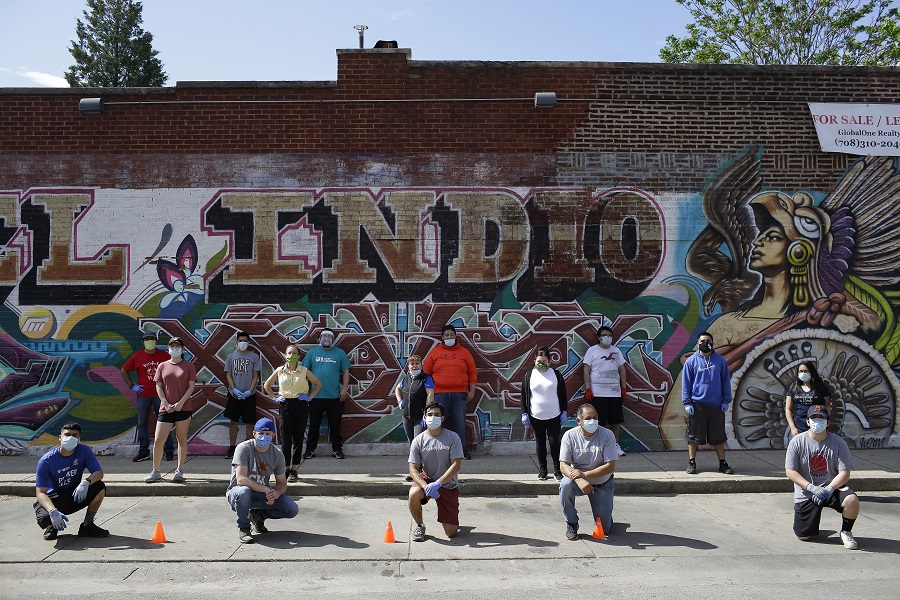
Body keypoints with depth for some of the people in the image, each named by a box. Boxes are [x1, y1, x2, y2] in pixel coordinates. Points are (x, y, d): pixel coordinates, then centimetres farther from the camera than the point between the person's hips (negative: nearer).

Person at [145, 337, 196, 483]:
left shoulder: (188, 366, 4)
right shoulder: (162, 366, 9)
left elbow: (191, 386, -1)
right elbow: (158, 386, 6)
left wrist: (181, 402, -11)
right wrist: (166, 404, -6)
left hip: (183, 408, -2)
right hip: (166, 409, 2)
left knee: (182, 439, 5)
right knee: (158, 441, -2)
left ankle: (179, 471, 12)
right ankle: (155, 472, 11)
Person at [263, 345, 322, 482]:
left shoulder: (304, 371, 1)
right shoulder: (279, 371, 5)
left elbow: (318, 384, 10)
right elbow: (266, 385, 17)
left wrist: (310, 397, 1)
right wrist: (275, 397, 6)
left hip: (300, 405, -1)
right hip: (285, 405, 1)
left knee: (298, 439, 2)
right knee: (286, 439, 0)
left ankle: (294, 470, 11)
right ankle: (286, 468, 11)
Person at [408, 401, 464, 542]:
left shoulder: (453, 438, -11)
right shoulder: (418, 441, -8)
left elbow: (456, 465, -16)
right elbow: (413, 469, -10)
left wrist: (437, 483, -27)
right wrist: (426, 487, -28)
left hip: (448, 485, -1)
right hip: (426, 480, 1)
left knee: (451, 533, -5)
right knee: (413, 494, -35)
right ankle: (420, 526, -4)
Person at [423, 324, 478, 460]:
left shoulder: (464, 352, 11)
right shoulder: (434, 353, 10)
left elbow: (472, 373, 11)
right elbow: (426, 373, 9)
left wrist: (472, 391, 5)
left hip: (459, 394, 0)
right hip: (439, 394, 0)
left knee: (459, 423, 2)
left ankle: (462, 450, 10)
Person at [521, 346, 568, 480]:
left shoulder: (556, 374, 2)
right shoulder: (528, 376, 2)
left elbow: (563, 395, 7)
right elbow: (524, 396, 5)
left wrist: (564, 412, 3)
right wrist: (524, 413, 0)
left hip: (554, 416, -1)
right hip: (536, 417, 1)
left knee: (555, 443, -2)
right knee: (540, 443, 10)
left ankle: (557, 470, 9)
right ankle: (542, 470, 20)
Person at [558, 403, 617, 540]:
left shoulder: (607, 435, -16)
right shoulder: (570, 436, -14)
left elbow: (610, 466, -19)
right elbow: (563, 465, -17)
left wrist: (584, 474, -29)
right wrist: (578, 479, -37)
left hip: (602, 484, 0)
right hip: (578, 479, 0)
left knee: (605, 529, 0)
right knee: (565, 485, -34)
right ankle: (571, 524, -10)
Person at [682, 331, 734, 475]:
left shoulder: (720, 360, 7)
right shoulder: (691, 361, 2)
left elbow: (726, 381, 11)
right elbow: (685, 383, 3)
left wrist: (726, 401, 4)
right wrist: (687, 402, -3)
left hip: (716, 405, 2)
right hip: (697, 404, -1)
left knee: (718, 436, 9)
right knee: (694, 435, 4)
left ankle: (723, 463, 19)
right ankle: (691, 463, 14)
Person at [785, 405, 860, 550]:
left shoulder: (838, 442, -5)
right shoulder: (797, 441, -7)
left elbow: (844, 473, -8)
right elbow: (790, 471, -9)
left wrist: (828, 489, -24)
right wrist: (811, 487, -22)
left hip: (832, 488, 1)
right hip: (805, 493, -1)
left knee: (852, 501, -32)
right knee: (803, 535, -6)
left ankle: (845, 532, -1)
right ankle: (811, 518, 32)